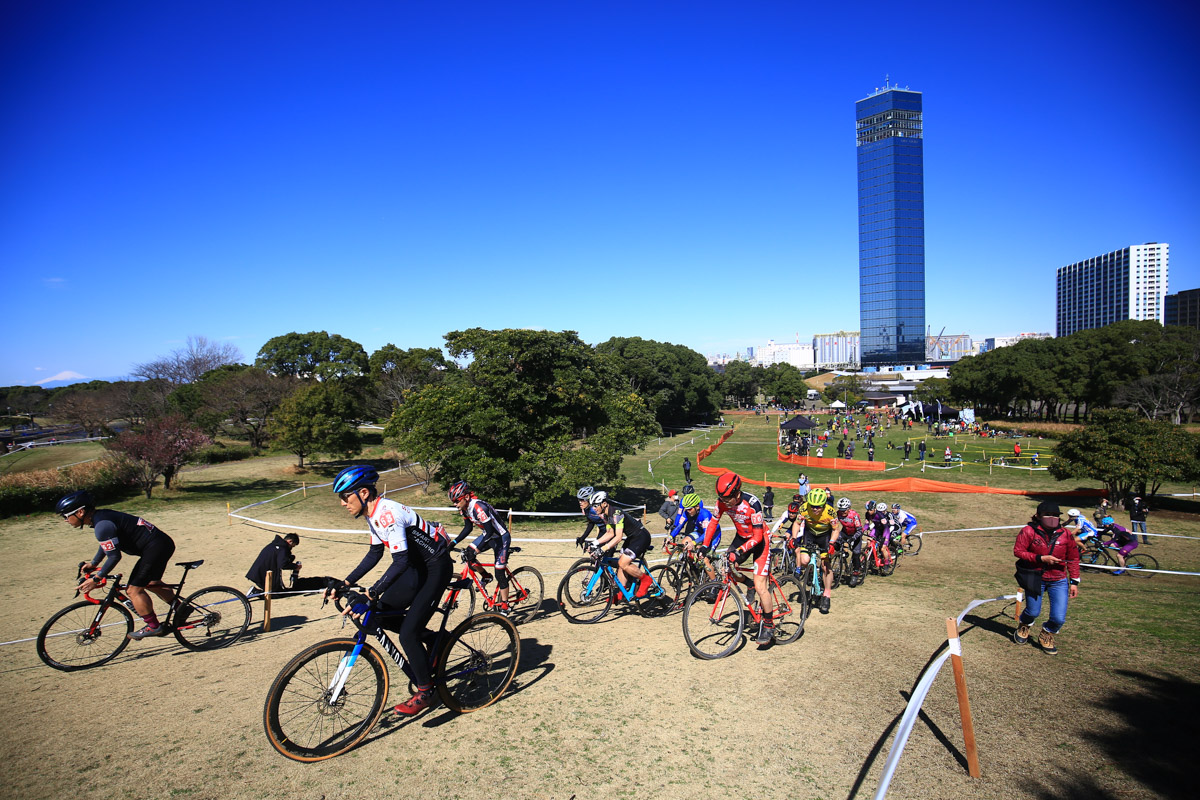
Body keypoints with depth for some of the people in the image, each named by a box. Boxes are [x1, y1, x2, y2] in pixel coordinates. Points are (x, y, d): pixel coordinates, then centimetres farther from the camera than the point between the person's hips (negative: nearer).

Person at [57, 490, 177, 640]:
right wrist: (93, 564, 37)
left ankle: (154, 627, 7)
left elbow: (114, 556, -19)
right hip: (163, 543, 11)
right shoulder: (101, 515, 11)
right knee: (151, 582, 26)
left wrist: (95, 579, -9)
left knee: (134, 590, -4)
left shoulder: (102, 525, -19)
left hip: (155, 548, -11)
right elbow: (106, 544, 29)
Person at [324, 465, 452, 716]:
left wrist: (369, 595, -35)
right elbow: (374, 554, 13)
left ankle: (425, 692, 8)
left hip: (436, 567, -10)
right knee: (382, 614, 5)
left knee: (408, 633, -11)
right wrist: (345, 584, 7)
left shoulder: (386, 513, -27)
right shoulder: (373, 514, 3)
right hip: (417, 566, 10)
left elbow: (400, 561, -32)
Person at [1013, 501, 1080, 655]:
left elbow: (1073, 559, 5)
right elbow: (1018, 551, -10)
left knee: (1059, 618, -4)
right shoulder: (1028, 531, -10)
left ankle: (1046, 635, 30)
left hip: (1058, 580, 2)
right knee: (1033, 612, 9)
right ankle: (1023, 626, 46)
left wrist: (1074, 582, 3)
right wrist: (1041, 558, -19)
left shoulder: (1066, 534, -3)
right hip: (1035, 578, -2)